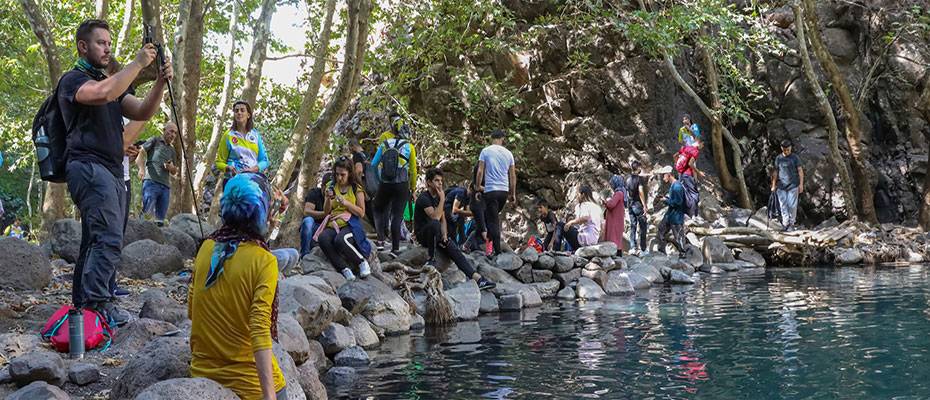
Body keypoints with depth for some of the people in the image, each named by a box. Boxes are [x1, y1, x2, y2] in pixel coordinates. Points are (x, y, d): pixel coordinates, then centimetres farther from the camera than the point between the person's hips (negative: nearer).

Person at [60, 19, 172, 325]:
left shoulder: (111, 82, 24)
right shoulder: (73, 79, -2)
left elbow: (142, 113, 12)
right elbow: (104, 94, -24)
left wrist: (160, 83, -4)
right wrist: (138, 63, -18)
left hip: (112, 171, 9)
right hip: (89, 166, -9)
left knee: (95, 241, 10)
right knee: (109, 239, -19)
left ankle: (82, 304, 15)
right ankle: (97, 303, -19)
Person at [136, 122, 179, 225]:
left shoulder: (172, 150, 27)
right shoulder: (154, 141, 11)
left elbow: (174, 173, 32)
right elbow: (140, 154, -1)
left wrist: (172, 168, 8)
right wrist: (141, 169, -20)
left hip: (165, 186, 6)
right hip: (151, 182, -6)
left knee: (160, 219, 2)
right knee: (146, 215, -19)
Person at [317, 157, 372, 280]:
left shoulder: (356, 189, 6)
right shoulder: (331, 187, 14)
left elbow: (361, 213, 2)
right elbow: (326, 212, 15)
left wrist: (346, 203, -11)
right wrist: (328, 199, -4)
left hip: (350, 224, -3)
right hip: (333, 224, 3)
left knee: (340, 240, -38)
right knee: (322, 238, -33)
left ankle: (362, 261, -13)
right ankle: (344, 269, -26)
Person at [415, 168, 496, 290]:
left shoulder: (438, 197, 11)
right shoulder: (423, 198, -16)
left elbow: (443, 220, 12)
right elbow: (435, 217, -29)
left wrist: (444, 235, -5)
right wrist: (442, 199, -22)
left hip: (436, 234, 7)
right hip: (422, 233, -7)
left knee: (456, 251, -15)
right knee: (434, 224, -39)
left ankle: (478, 278, -27)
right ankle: (431, 259, -24)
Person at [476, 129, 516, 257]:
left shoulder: (486, 151, -2)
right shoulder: (508, 153, 7)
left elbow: (480, 171, -8)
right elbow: (513, 175, 8)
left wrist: (479, 186, 4)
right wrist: (513, 194, 15)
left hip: (490, 190, -4)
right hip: (504, 191, 4)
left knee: (493, 220, -2)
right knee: (494, 217, 23)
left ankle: (497, 250, -7)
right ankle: (490, 240, 22)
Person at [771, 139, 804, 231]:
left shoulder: (795, 157, 2)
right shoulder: (778, 158, 9)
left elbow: (800, 171, 1)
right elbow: (776, 172, 14)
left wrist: (801, 184, -5)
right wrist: (773, 185, 11)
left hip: (793, 185, -2)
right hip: (781, 186, 2)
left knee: (792, 205, -4)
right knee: (783, 205, 0)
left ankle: (792, 224, 6)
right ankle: (785, 224, 4)